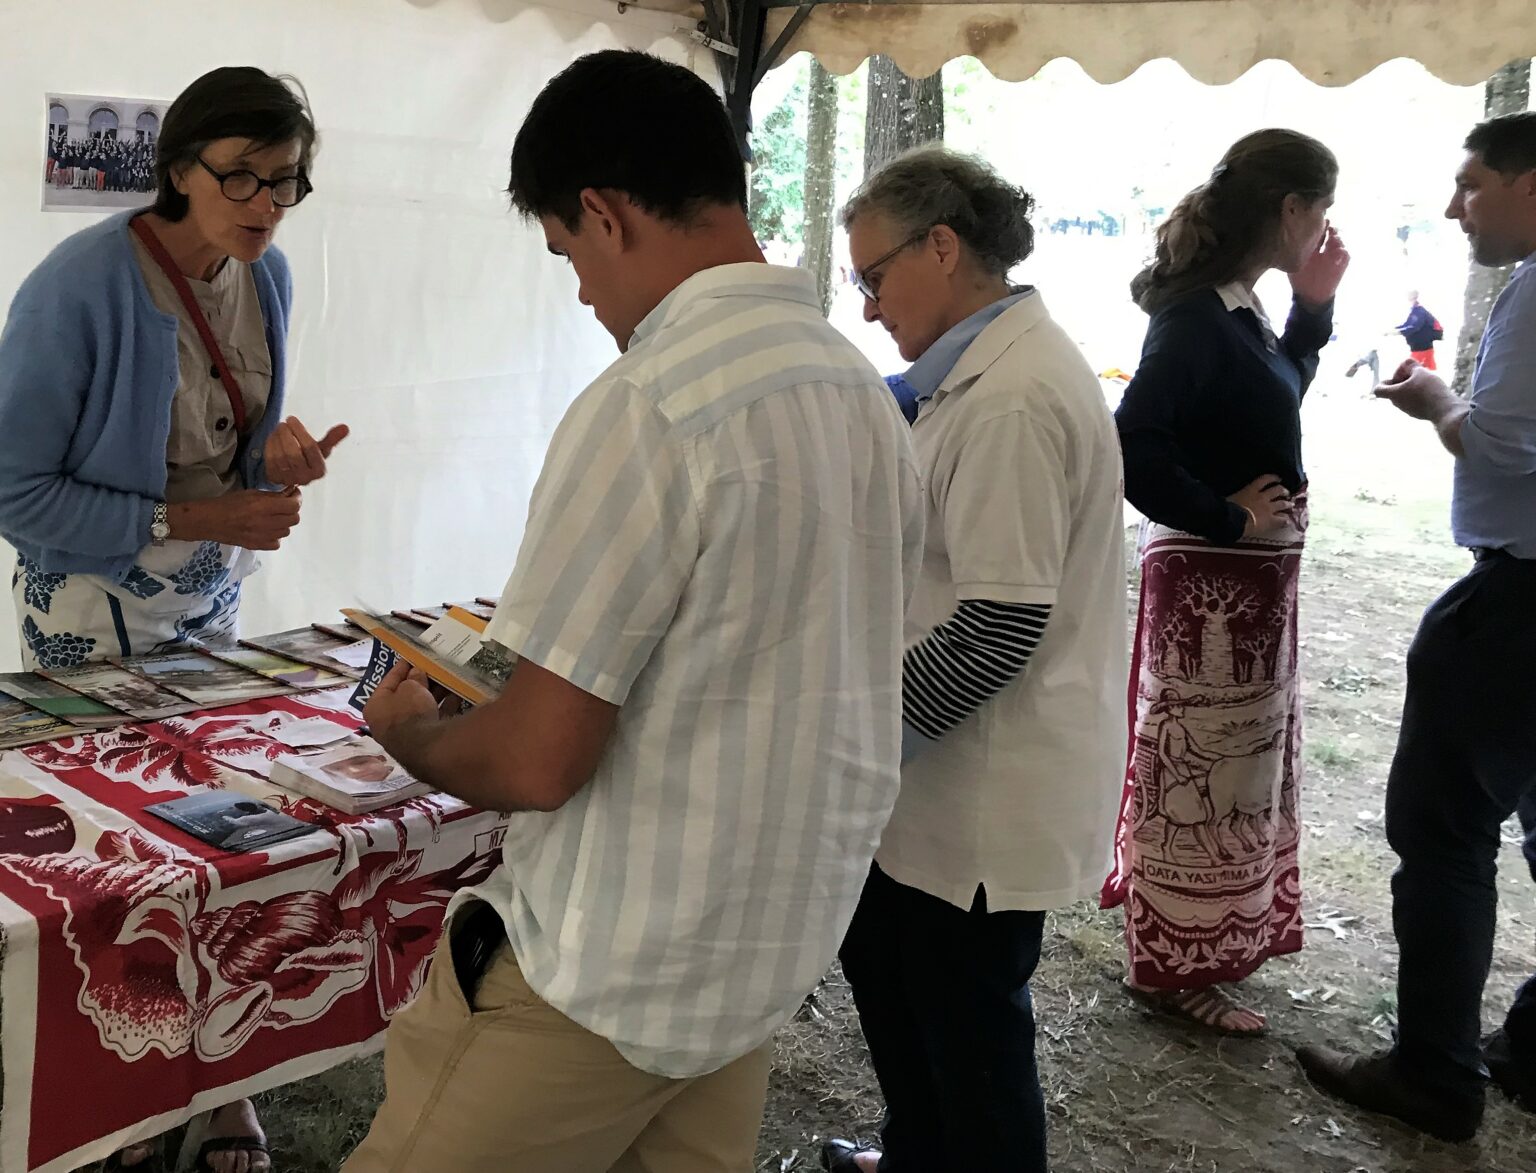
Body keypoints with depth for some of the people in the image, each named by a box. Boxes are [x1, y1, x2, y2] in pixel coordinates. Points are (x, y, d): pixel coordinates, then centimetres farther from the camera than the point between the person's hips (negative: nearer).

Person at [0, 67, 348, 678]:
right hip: (96, 612, -6)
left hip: (215, 594, 6)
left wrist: (278, 461, -14)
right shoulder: (77, 286, -24)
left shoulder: (268, 275, -4)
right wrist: (188, 520, -23)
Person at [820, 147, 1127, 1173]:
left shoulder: (1011, 399, -24)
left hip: (991, 790, -10)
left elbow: (1001, 625, -27)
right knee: (881, 961, 25)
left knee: (970, 1027, 7)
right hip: (952, 775, 10)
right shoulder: (990, 369, 9)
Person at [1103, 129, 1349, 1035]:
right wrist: (1226, 517, -22)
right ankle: (1177, 966, 18)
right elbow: (1135, 445, -32)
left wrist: (1313, 308, 9)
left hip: (1250, 572, 10)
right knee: (1205, 765, 2)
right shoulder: (1199, 317, -23)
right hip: (1214, 577, -10)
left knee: (1243, 752, 24)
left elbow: (1274, 404, 20)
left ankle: (1172, 923, 42)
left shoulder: (1237, 307, 6)